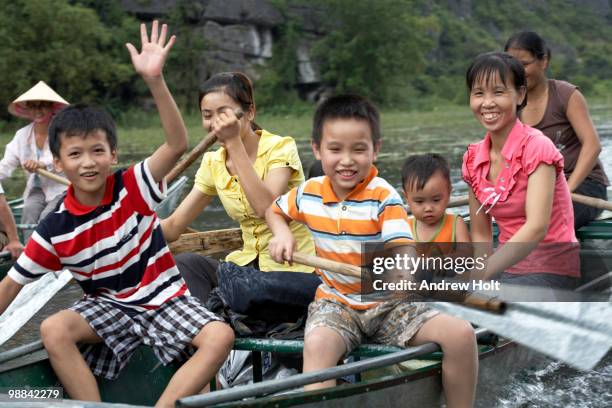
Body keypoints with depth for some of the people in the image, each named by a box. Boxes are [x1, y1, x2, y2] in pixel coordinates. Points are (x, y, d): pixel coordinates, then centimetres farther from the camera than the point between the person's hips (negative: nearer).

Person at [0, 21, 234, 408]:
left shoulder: (133, 187, -14)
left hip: (166, 298, -1)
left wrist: (155, 80, -41)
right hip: (108, 306, 1)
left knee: (220, 337, -26)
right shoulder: (55, 230, -9)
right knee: (54, 331, -27)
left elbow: (178, 144, -29)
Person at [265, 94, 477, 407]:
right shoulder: (309, 193, -2)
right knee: (317, 344, -36)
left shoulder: (384, 198, -15)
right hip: (336, 303, 1)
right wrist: (282, 234, -1)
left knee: (460, 334, -20)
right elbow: (274, 210, 21)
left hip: (389, 304, -1)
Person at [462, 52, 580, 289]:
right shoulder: (473, 158, 5)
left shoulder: (536, 147, -13)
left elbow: (536, 228, -25)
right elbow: (480, 235, 7)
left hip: (549, 270, -6)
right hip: (506, 268, 6)